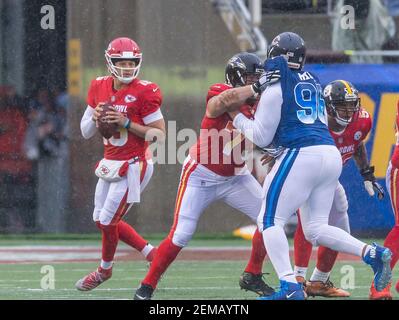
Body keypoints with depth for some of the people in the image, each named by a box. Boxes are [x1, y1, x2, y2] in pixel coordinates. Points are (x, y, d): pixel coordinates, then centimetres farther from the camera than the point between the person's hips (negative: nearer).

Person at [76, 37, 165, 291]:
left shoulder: (144, 93, -15)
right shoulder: (100, 88, 4)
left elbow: (160, 134, -15)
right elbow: (86, 132, 11)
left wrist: (127, 123, -23)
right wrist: (95, 117, -11)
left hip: (132, 166, -8)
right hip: (110, 164, 8)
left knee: (107, 221, -2)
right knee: (101, 220, 12)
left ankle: (105, 269, 23)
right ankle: (150, 252, 24)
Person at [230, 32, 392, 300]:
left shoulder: (275, 87, -2)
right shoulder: (311, 81, 18)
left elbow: (261, 137, 1)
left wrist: (238, 119, 17)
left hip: (302, 155, -8)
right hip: (332, 155, 8)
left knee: (270, 220, -2)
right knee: (316, 228, 13)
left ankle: (290, 287, -17)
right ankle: (372, 254, -6)